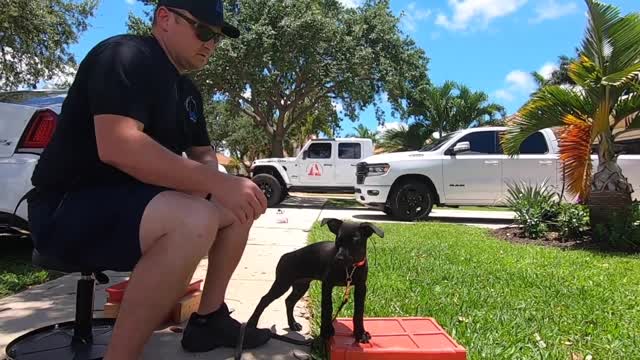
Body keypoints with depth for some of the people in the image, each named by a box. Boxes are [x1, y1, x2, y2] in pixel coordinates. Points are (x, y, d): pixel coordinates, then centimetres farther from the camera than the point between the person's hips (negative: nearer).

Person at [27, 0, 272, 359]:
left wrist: (225, 187, -8)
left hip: (135, 201, 10)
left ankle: (209, 318, 10)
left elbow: (203, 155, 16)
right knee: (194, 220, -34)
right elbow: (117, 146, -29)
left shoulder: (188, 91, 14)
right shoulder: (126, 55, -14)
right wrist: (218, 182, -29)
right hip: (69, 209, -9)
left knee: (240, 207, 6)